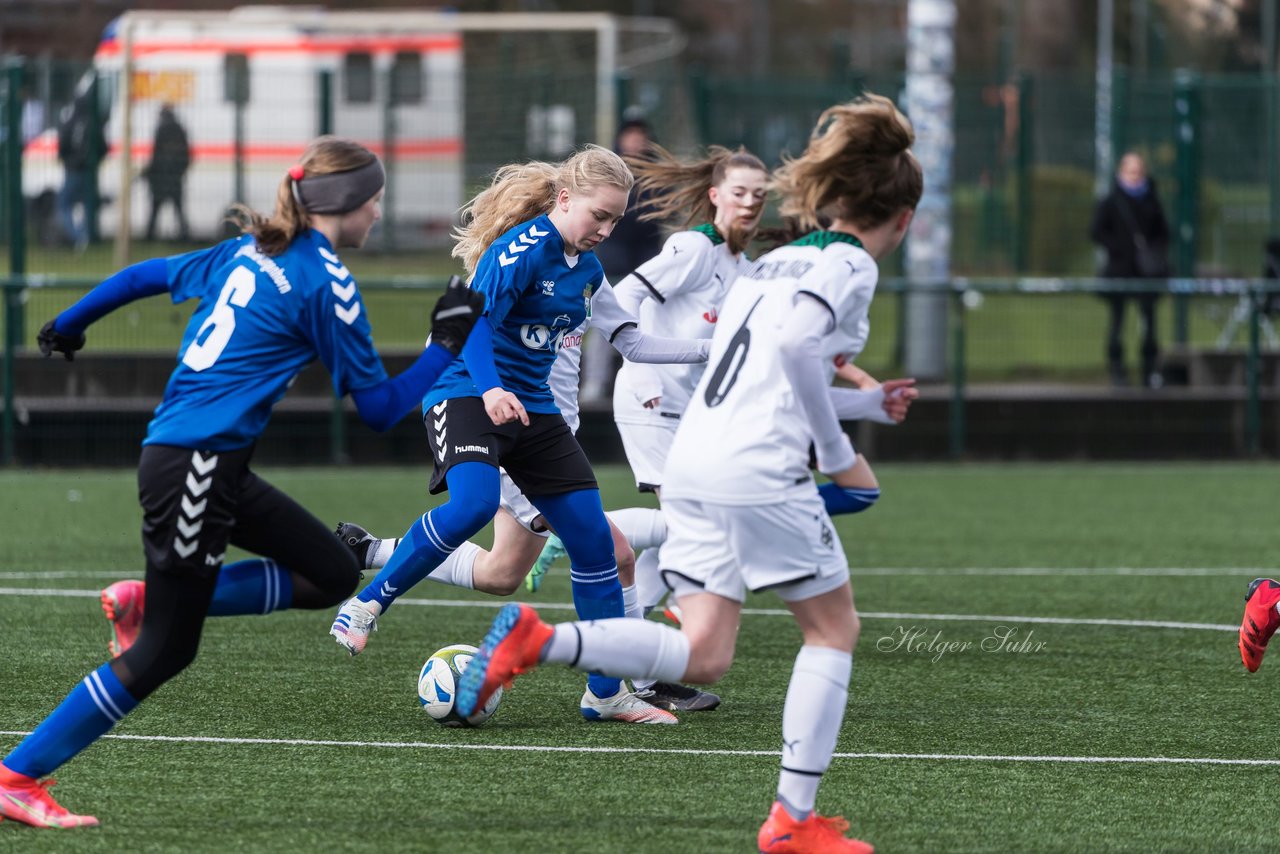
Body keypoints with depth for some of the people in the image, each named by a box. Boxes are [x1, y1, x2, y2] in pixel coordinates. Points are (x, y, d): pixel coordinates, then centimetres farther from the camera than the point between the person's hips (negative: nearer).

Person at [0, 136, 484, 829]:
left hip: (218, 469, 9)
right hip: (194, 469, -9)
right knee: (162, 653, -3)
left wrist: (69, 325, 37)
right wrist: (448, 343, 1)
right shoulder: (326, 283, -11)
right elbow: (380, 408, -8)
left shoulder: (251, 252, 13)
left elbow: (147, 275, 22)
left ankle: (146, 601, 11)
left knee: (331, 575, 10)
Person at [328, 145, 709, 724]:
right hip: (466, 394, -8)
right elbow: (474, 316, -25)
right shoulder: (524, 247, -15)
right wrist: (490, 389, -40)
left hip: (533, 405, 8)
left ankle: (606, 693, 9)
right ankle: (366, 604, -15)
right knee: (473, 504, -35)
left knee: (592, 535, 0)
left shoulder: (586, 267, 11)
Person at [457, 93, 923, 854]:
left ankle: (536, 641, -10)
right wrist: (838, 455, -13)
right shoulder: (850, 266, -4)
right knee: (834, 628, 8)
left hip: (693, 461, 8)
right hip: (759, 469, -8)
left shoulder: (781, 259, 22)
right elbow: (794, 342, -21)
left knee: (703, 656, 6)